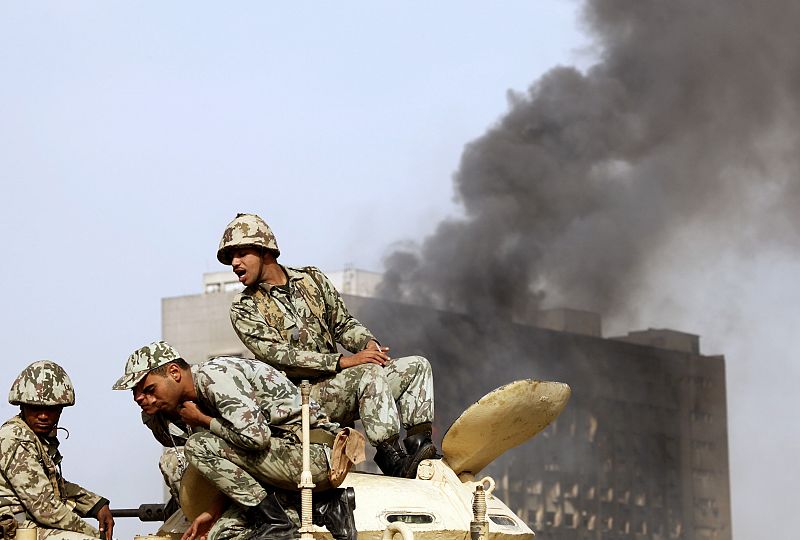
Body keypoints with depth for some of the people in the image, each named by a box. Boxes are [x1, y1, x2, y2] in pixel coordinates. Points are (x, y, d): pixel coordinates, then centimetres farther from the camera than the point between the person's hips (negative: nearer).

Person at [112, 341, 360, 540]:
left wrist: (201, 420, -10)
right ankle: (322, 508, 3)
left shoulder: (213, 375, -13)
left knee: (199, 445, -16)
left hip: (315, 452, -10)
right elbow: (236, 471, 19)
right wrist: (213, 513, 4)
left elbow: (255, 435, -26)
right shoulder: (196, 404, 17)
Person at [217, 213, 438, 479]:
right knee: (369, 374, -31)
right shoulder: (244, 309, -2)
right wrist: (342, 361, -22)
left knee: (416, 366, -6)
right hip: (304, 398, -6)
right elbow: (279, 356, -14)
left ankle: (418, 444, -20)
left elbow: (343, 323, 17)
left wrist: (368, 343, -7)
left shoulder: (312, 279, 14)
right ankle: (391, 456, -34)